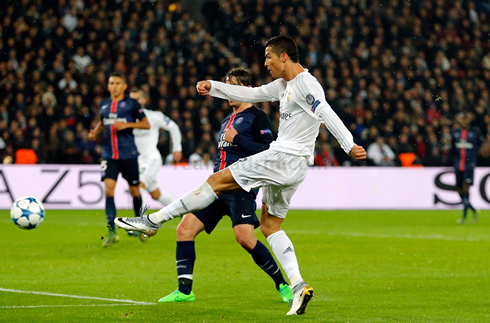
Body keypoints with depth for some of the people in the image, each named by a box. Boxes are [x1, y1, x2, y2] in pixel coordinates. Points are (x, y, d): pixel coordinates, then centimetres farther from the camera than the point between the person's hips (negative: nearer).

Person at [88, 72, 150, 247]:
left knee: (134, 191, 7)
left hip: (128, 154, -2)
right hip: (109, 155, 2)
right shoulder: (104, 104, 11)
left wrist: (127, 124, -13)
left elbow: (146, 124, 0)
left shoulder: (131, 104, -2)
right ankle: (111, 231, -14)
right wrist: (95, 132, 7)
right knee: (109, 189, -13)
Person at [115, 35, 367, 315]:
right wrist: (213, 87, 20)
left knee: (218, 181, -7)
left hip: (284, 158, -11)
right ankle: (298, 285, 1)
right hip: (291, 165, 11)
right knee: (270, 224, 11)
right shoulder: (284, 85, 19)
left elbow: (328, 115, -22)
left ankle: (154, 221, -4)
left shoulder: (305, 84, -12)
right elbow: (252, 94, 26)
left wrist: (350, 145, -30)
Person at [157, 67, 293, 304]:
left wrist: (237, 139, -14)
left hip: (241, 188, -8)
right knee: (185, 228, -5)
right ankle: (184, 291, -1)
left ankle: (282, 285, -5)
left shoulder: (257, 117, -1)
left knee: (245, 237, -22)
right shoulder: (227, 122, 24)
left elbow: (270, 151, -14)